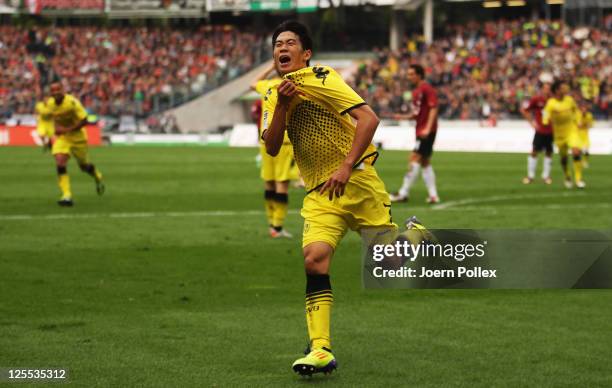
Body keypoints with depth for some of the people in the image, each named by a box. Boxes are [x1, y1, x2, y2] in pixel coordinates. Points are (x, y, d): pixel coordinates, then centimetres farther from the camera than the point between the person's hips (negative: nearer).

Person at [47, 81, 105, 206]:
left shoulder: (72, 102, -25)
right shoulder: (50, 103, -6)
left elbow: (84, 120, -22)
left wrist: (67, 129, -27)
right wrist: (57, 128, 1)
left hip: (77, 136, -3)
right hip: (61, 137, 3)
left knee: (84, 166, 12)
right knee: (60, 164, -19)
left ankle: (98, 178, 47)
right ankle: (66, 195, -18)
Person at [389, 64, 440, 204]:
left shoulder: (427, 89, -12)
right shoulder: (415, 92, 16)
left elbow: (433, 109, -18)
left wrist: (428, 128, -27)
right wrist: (403, 117, 6)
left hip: (427, 131, -10)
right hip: (420, 130, 10)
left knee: (415, 158, -12)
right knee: (425, 162, 10)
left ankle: (403, 193, -11)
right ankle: (433, 195, 11)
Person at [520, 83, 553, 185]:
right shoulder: (536, 99, -7)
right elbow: (523, 110, 2)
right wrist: (531, 122, -2)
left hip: (551, 131, 2)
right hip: (540, 130, -2)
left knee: (549, 153, 7)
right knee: (534, 152, -1)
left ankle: (546, 175, 17)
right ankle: (530, 175, 9)